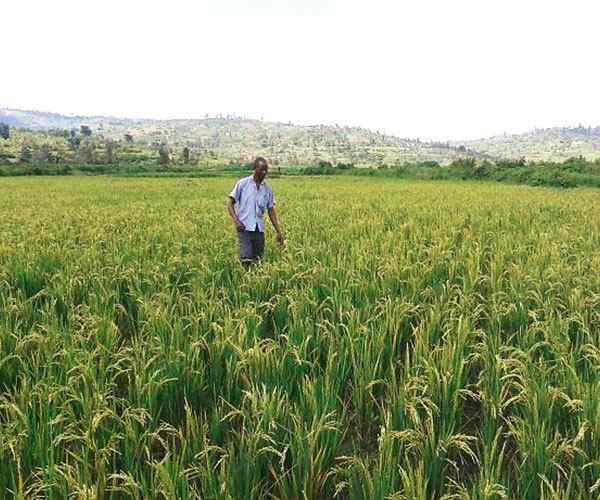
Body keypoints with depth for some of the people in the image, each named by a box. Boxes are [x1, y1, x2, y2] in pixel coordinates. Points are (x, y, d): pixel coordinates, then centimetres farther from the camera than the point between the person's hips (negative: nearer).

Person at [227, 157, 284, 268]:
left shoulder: (268, 189, 11)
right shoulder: (242, 184, 0)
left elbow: (271, 211, 15)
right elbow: (230, 204, 1)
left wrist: (279, 232, 10)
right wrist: (236, 221, -15)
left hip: (259, 229, 4)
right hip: (245, 227, -4)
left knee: (257, 260, 5)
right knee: (246, 259, -14)